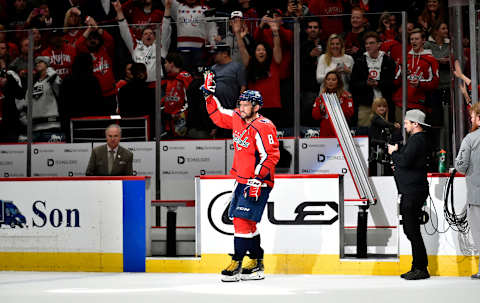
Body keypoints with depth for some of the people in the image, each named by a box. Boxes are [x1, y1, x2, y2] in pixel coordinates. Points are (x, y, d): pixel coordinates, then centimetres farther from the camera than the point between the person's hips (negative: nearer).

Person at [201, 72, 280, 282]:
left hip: (258, 183, -9)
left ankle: (237, 264, -10)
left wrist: (257, 179, -27)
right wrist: (209, 96, 13)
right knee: (246, 222, 12)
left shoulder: (263, 127, -18)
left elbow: (270, 156, -22)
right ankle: (256, 264, 21)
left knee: (242, 219, -13)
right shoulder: (237, 118, 6)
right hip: (242, 181, 9)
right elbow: (218, 116, 23)